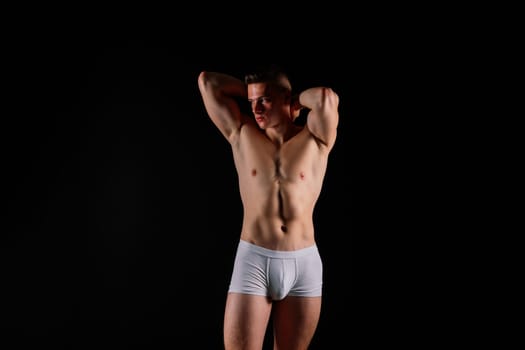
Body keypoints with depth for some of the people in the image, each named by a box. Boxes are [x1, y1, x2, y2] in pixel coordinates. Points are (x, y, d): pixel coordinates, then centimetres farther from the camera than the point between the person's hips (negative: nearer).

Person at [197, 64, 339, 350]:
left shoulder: (315, 139, 2)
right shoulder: (242, 135, 6)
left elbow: (327, 98, -18)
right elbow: (207, 81, 3)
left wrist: (295, 100, 1)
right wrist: (253, 94, 11)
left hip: (305, 263, 0)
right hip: (253, 261, 0)